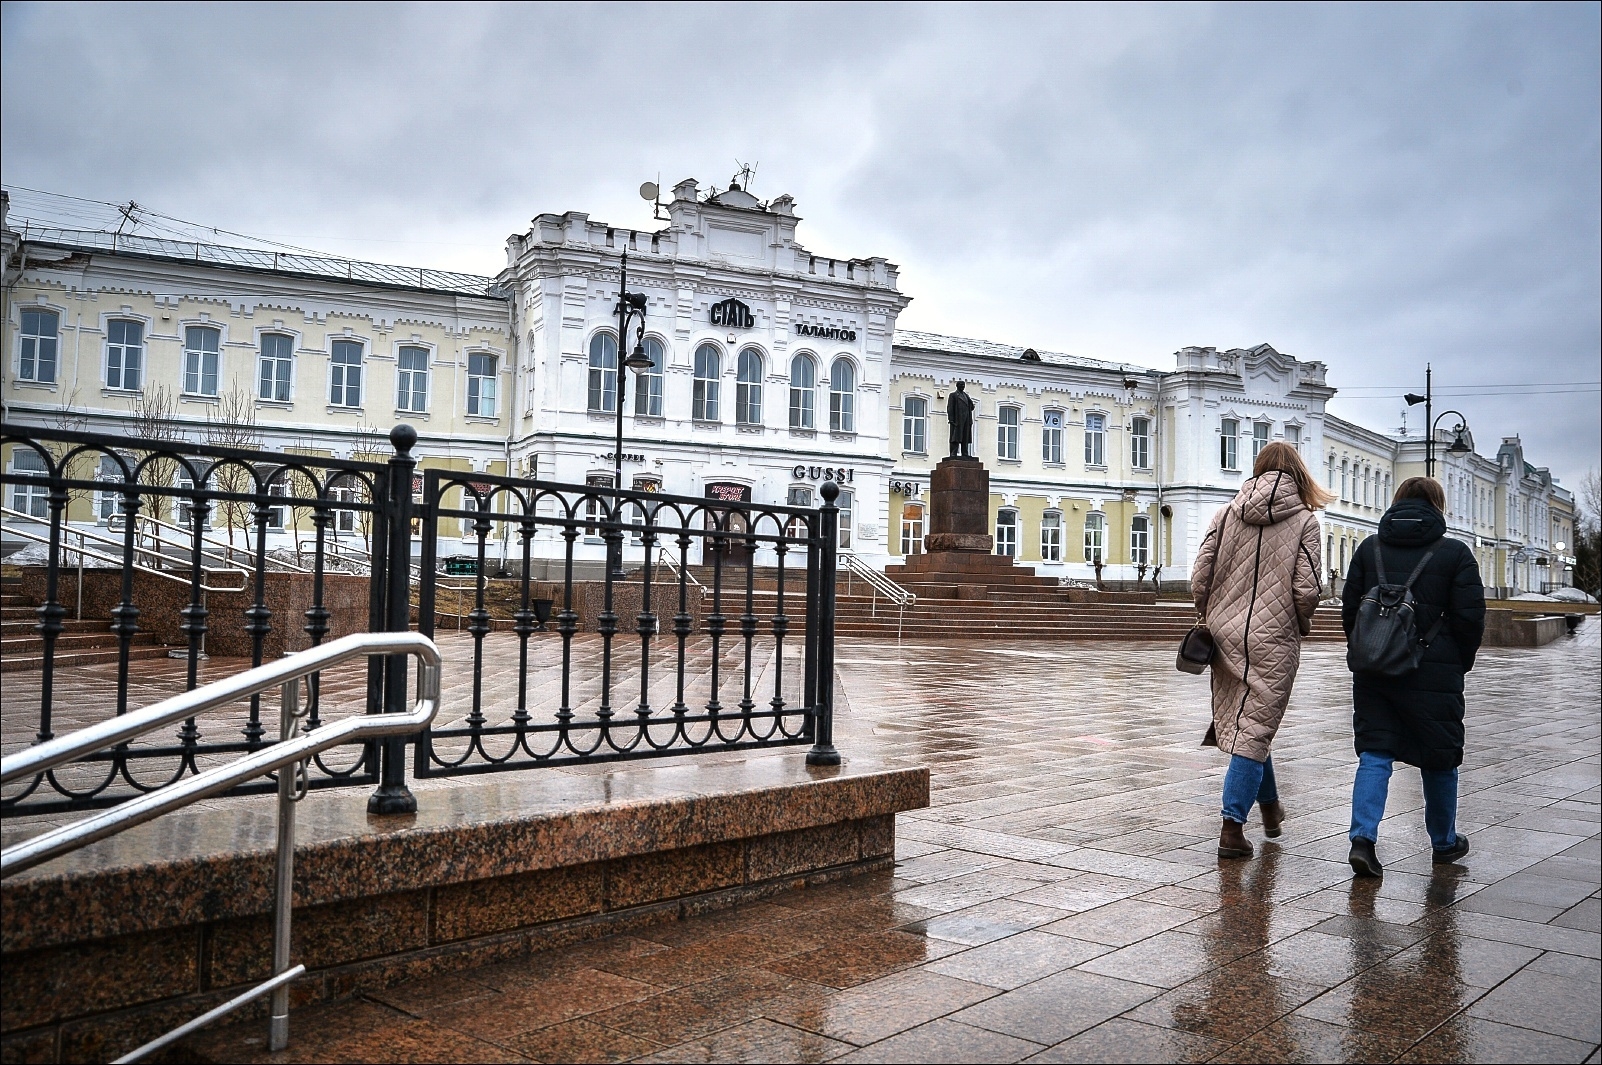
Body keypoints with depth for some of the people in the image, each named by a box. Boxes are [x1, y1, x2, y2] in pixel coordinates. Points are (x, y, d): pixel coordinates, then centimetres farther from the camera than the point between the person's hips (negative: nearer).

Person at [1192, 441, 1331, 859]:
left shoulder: (1227, 513, 3)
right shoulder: (1303, 520, -4)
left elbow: (1199, 580, -2)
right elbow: (1306, 590, -11)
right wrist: (1301, 625, 9)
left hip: (1226, 636, 4)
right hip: (1273, 641, -4)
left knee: (1243, 724, 18)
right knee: (1254, 731, 1)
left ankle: (1270, 805, 37)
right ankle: (1232, 826, -3)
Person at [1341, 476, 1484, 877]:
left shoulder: (1369, 548, 5)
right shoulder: (1455, 553, -3)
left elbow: (1349, 608, 5)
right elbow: (1470, 618, -5)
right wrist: (1461, 662, 9)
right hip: (1433, 674, -2)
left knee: (1374, 755, 4)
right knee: (1439, 759, 13)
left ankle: (1363, 837, -11)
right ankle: (1444, 843, 29)